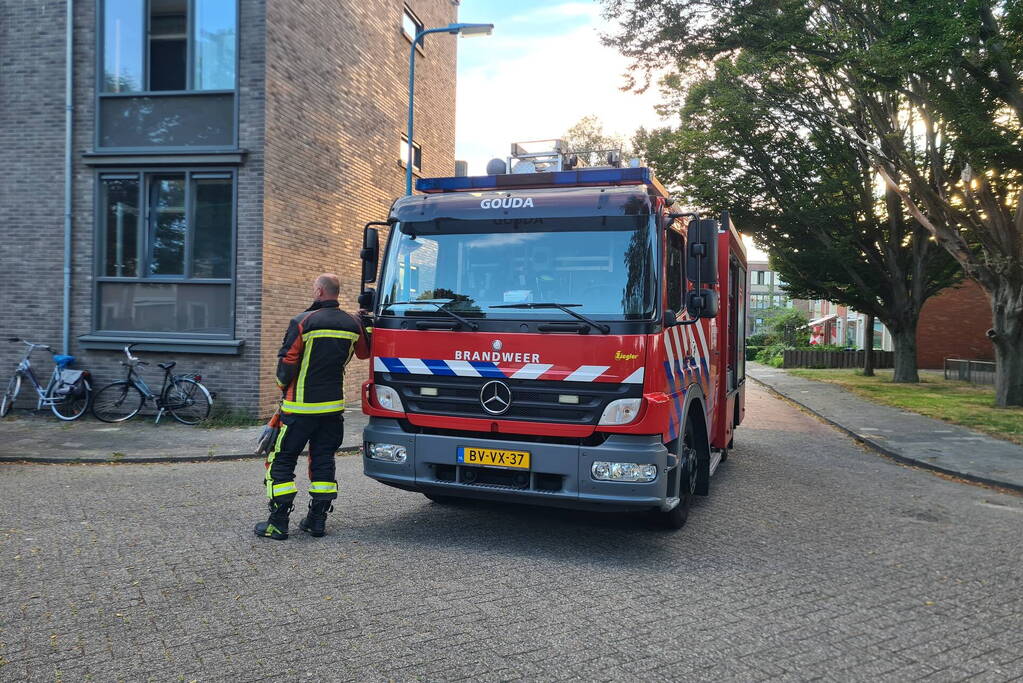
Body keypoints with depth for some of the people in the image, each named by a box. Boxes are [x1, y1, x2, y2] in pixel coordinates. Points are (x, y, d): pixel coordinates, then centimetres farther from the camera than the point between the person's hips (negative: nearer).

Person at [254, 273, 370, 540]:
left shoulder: (302, 322, -12)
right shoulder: (353, 323, 4)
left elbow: (286, 362, -10)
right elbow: (364, 352, 22)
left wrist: (283, 384, 10)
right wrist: (365, 322, 30)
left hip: (301, 406, -5)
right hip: (334, 406, 5)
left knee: (281, 460, 4)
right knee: (323, 460, 13)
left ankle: (278, 523, 3)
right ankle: (317, 519, 15)